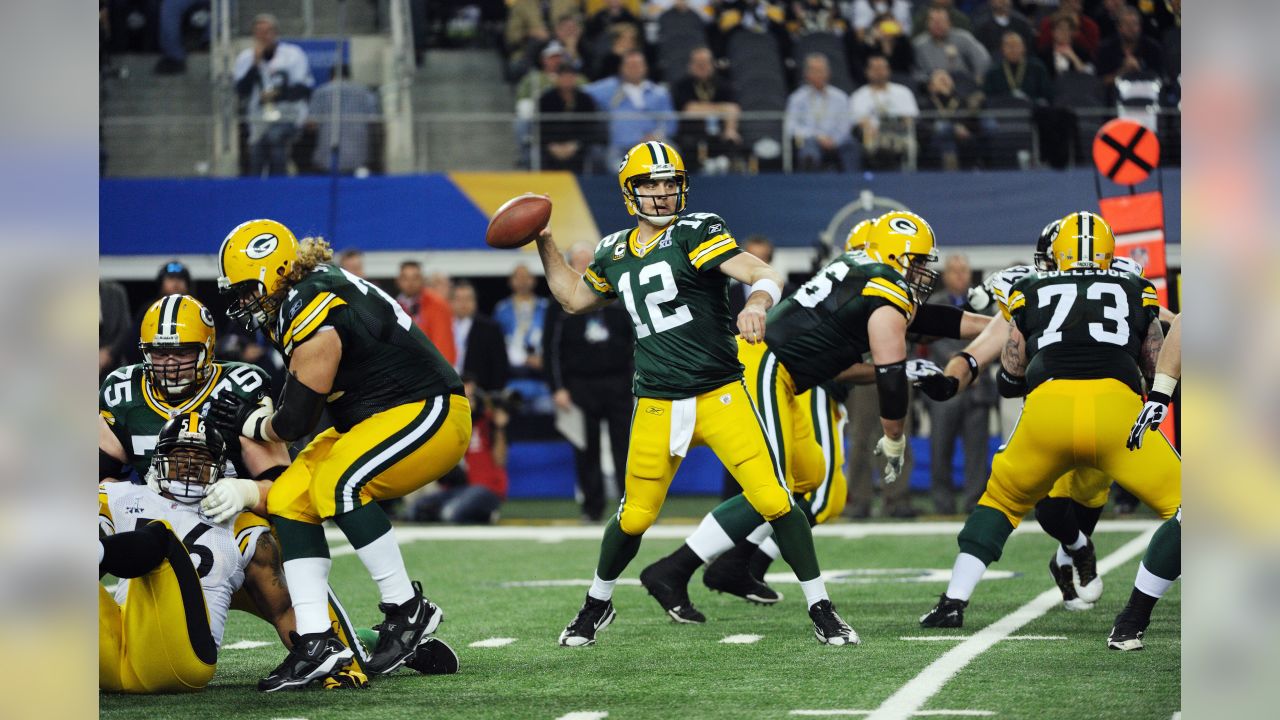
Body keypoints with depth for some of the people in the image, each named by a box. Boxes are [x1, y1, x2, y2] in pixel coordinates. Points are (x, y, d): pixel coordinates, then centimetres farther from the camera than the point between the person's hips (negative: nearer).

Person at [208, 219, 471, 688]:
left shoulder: (314, 317, -23)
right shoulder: (308, 294, 7)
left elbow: (295, 421, -17)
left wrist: (248, 423, 1)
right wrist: (257, 412, 9)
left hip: (428, 414, -11)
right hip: (377, 420, 11)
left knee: (336, 486, -32)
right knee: (289, 500, -2)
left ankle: (407, 611, -17)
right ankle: (317, 642, -8)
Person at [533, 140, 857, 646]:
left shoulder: (696, 233, -6)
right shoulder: (615, 253, 11)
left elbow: (764, 276, -17)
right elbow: (574, 299, 29)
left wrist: (756, 304, -39)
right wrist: (543, 242, 23)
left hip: (721, 396, -4)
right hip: (658, 408, 4)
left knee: (773, 501, -13)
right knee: (635, 517, 6)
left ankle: (820, 608, -1)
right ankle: (597, 604, 31)